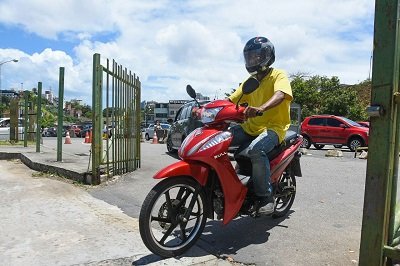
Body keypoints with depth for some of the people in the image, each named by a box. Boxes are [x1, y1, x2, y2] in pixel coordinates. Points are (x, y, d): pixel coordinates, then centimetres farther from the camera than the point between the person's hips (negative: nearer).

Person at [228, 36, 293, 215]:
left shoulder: (278, 75, -3)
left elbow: (280, 95, -26)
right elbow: (231, 101, 12)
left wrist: (261, 108, -46)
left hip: (273, 127, -6)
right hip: (250, 127, 7)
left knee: (255, 149, -37)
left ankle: (266, 196, -20)